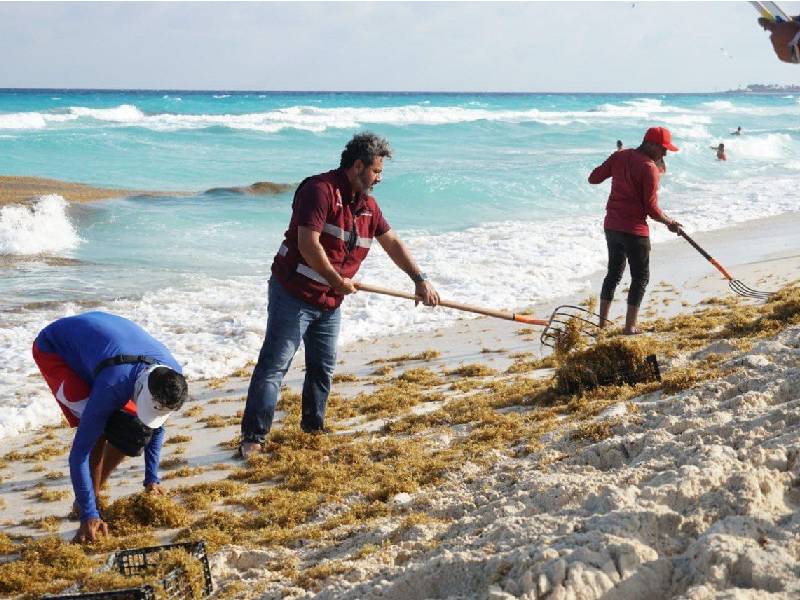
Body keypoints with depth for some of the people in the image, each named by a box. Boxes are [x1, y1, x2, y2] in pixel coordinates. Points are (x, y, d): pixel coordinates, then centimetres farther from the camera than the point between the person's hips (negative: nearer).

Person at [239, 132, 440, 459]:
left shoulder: (367, 205, 10)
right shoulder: (320, 190, -18)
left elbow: (393, 244, 17)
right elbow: (308, 245, -25)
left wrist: (420, 279, 12)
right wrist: (338, 281, -16)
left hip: (329, 302, 8)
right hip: (293, 294, -8)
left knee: (323, 367, 14)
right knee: (274, 364, -9)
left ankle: (313, 425, 30)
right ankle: (253, 437, -8)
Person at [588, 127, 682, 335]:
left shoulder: (619, 157, 3)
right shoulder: (649, 168, -16)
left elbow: (593, 178, 8)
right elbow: (651, 208, -16)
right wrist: (669, 223, 0)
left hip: (611, 226, 7)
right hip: (634, 230, -7)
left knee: (614, 272, 19)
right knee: (640, 277, 6)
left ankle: (603, 320, 22)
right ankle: (630, 326, 5)